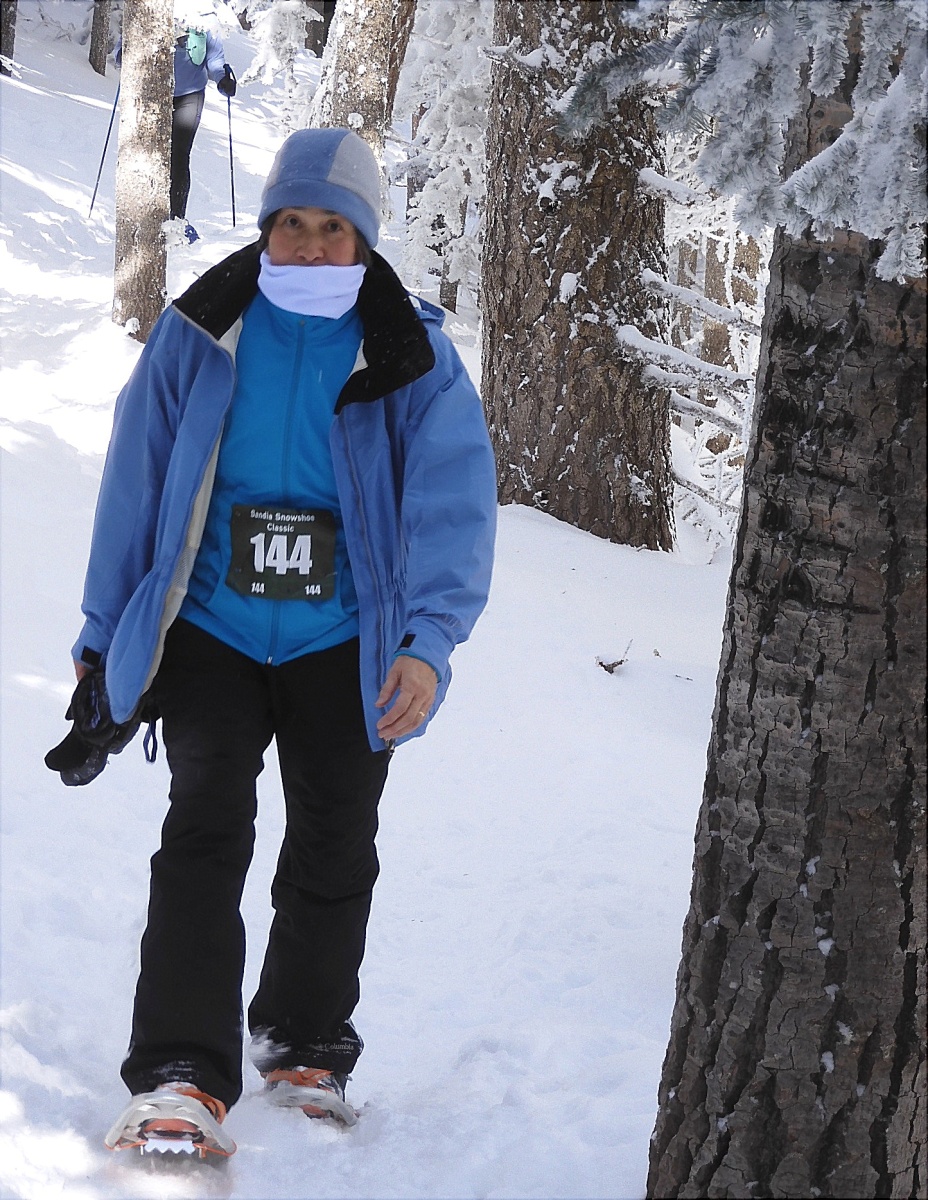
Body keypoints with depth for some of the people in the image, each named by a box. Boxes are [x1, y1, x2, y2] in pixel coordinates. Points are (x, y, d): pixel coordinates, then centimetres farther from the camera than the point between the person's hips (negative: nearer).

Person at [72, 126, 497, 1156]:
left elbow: (453, 497, -16)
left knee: (333, 854, 12)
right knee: (205, 831, -14)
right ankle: (183, 1076, -16)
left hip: (343, 647, 1)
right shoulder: (199, 334, -4)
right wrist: (104, 636, 4)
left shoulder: (413, 356, -7)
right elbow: (136, 483, 3)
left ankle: (306, 1048, 32)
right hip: (209, 633, -1)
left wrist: (429, 641, -30)